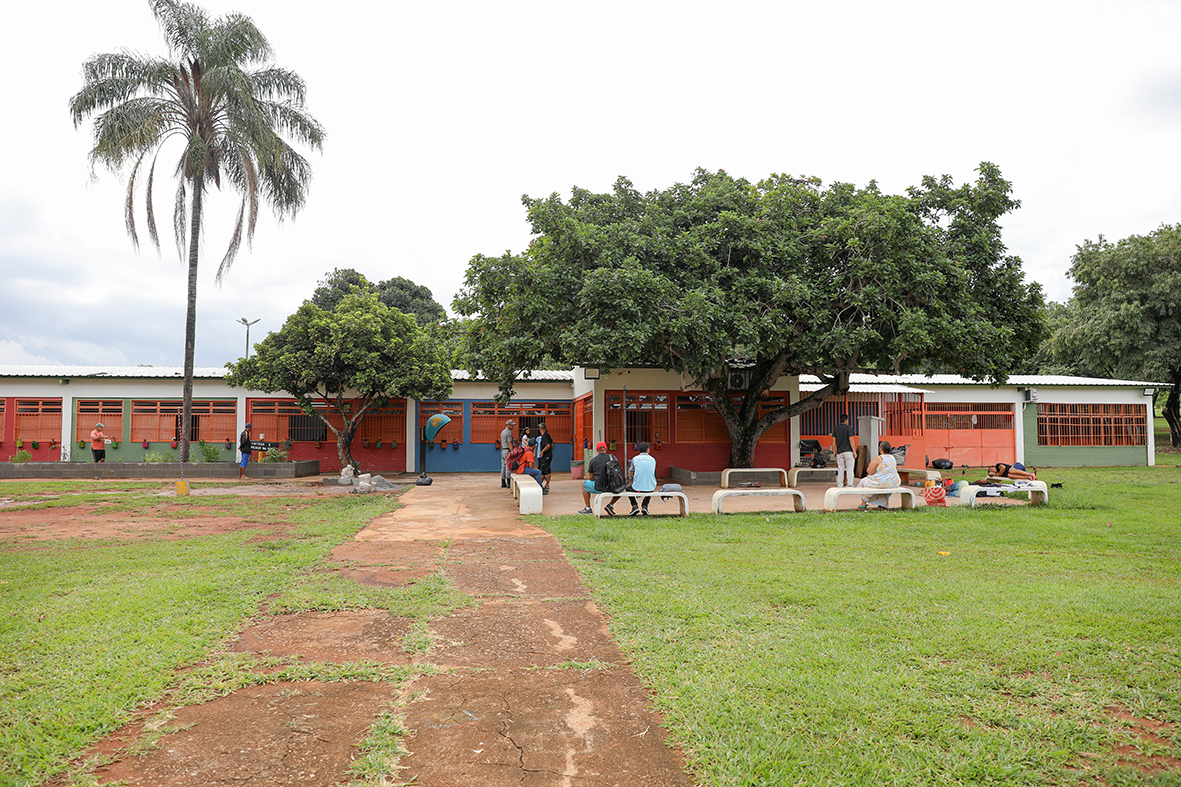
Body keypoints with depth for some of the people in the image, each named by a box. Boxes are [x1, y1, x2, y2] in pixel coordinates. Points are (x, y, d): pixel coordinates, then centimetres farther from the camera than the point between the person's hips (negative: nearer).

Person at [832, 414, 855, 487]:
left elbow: (834, 441, 9)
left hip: (839, 452, 5)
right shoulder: (848, 428, -5)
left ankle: (839, 485, 3)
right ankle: (849, 485, -5)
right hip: (848, 451, -4)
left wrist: (835, 451, 15)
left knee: (840, 469, 6)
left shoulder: (836, 429, 9)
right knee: (849, 469, -2)